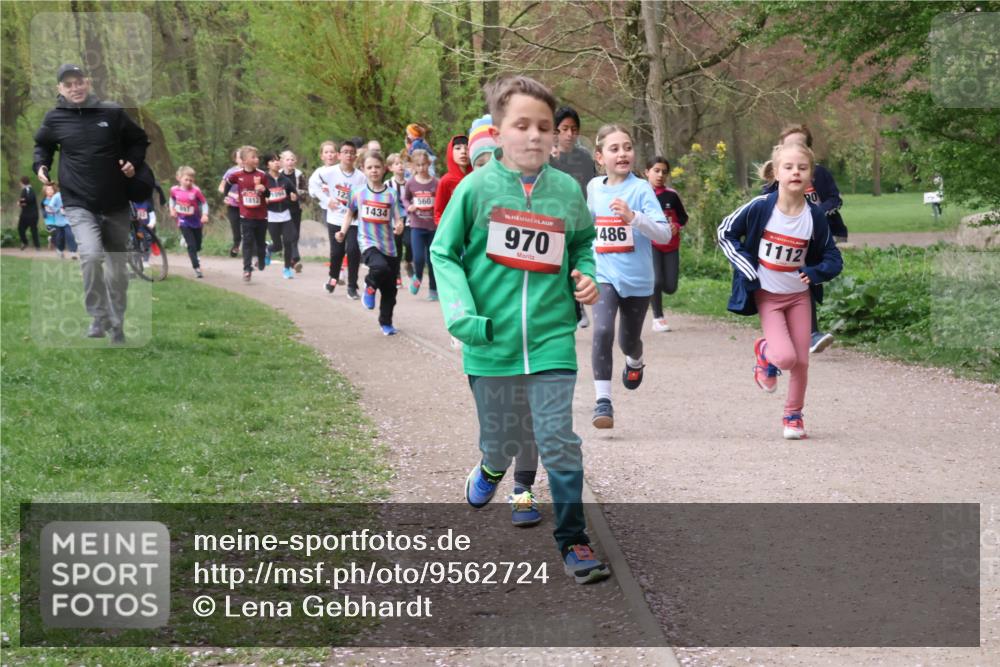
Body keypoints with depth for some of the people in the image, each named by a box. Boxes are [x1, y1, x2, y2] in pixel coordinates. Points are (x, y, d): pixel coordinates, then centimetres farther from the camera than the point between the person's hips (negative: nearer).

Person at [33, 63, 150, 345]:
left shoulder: (112, 112, -4)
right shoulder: (55, 118, -4)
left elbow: (139, 140, 10)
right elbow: (42, 145, 16)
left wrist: (134, 163, -6)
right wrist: (41, 166, -1)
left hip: (116, 205, 2)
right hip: (79, 204, -2)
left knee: (117, 267, 11)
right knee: (91, 255, -25)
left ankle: (117, 325, 29)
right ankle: (99, 317, -7)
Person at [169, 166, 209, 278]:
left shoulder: (195, 190, -18)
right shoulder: (174, 190, -9)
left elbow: (204, 202, -9)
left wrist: (205, 215, -21)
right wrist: (172, 209, 3)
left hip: (196, 221, 0)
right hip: (183, 222, 0)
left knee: (198, 245, 14)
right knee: (191, 245, -9)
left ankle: (194, 255, 48)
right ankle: (197, 268, -6)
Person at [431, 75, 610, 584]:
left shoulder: (567, 190, 2)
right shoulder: (477, 187, -6)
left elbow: (583, 244, 19)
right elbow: (444, 252, 1)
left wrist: (586, 275, -1)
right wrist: (461, 312, -12)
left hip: (551, 337, 1)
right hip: (492, 341, -1)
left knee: (559, 441, -5)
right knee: (501, 438, 13)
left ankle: (573, 541, 6)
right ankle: (492, 467, 50)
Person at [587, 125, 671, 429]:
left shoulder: (641, 189, -11)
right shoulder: (594, 187, 3)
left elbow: (665, 235, -19)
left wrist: (633, 216, -32)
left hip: (637, 278, -1)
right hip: (604, 275, 1)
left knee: (629, 340, 14)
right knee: (602, 331, -21)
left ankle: (635, 362, 51)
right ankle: (603, 400, -19)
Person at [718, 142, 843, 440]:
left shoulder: (815, 216, -10)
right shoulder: (760, 207, -16)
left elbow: (833, 259, 0)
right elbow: (726, 232, -2)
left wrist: (814, 273, -20)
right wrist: (747, 267, -10)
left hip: (799, 294, 3)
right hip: (767, 295, -2)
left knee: (801, 361, 3)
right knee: (786, 357, -18)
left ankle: (793, 415, 27)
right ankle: (765, 352, 19)